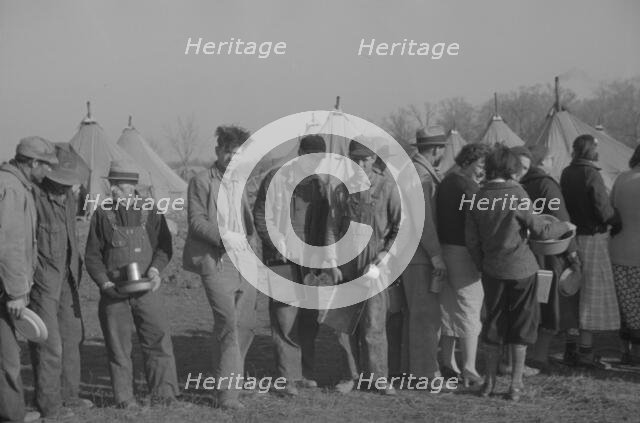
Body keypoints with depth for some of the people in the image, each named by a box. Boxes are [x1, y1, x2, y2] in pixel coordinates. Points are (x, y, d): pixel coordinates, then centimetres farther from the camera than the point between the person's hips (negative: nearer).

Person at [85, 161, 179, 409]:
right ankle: (124, 398, 10)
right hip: (113, 293, 0)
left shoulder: (151, 213, 4)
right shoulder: (102, 215, 5)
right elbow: (92, 255, 6)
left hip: (146, 289, 0)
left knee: (159, 340, -5)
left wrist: (155, 268, -10)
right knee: (118, 347, 2)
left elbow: (164, 247, 10)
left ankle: (162, 394, 3)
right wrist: (104, 282, -8)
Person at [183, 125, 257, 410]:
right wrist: (223, 235, -21)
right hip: (216, 262, -7)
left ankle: (232, 376, 27)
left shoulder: (240, 183, 18)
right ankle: (227, 392, -13)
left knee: (246, 324, 8)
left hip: (243, 259, 7)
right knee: (228, 324, -15)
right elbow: (196, 221, -9)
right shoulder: (201, 182, -2)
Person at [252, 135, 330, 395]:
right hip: (282, 259, -5)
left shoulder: (318, 184, 13)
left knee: (310, 318, 6)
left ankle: (305, 373, 14)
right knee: (286, 318, -8)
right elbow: (260, 216, -5)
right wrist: (280, 247, -12)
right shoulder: (276, 179, -4)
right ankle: (289, 378, -6)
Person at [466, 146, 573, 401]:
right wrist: (565, 226, 5)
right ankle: (516, 383, 8)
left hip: (492, 270, 4)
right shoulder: (516, 194, -14)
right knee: (521, 323, 7)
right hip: (520, 267, -4)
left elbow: (471, 239, 3)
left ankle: (490, 381, 16)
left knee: (494, 322, 14)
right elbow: (541, 231, -12)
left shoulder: (479, 198, -1)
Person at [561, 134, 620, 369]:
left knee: (574, 295, 15)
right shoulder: (591, 174, -17)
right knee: (592, 293, -2)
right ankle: (585, 351, -2)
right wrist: (618, 221, -2)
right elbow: (604, 211, -18)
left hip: (572, 234, 8)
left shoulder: (566, 173, 7)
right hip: (592, 238, -8)